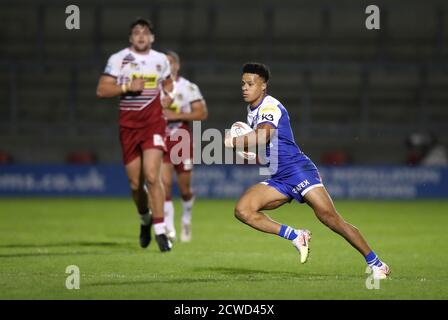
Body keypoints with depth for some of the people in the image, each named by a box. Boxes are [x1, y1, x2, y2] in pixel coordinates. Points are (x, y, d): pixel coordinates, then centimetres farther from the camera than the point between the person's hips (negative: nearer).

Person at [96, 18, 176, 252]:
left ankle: (160, 230, -14)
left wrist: (167, 94, 7)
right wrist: (127, 86, -16)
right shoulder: (118, 59, 0)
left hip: (154, 125, 0)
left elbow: (168, 82, 29)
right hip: (128, 125, 0)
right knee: (135, 183, 6)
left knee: (152, 177, -16)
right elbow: (101, 90, -5)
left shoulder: (161, 60, 9)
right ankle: (145, 219, 35)